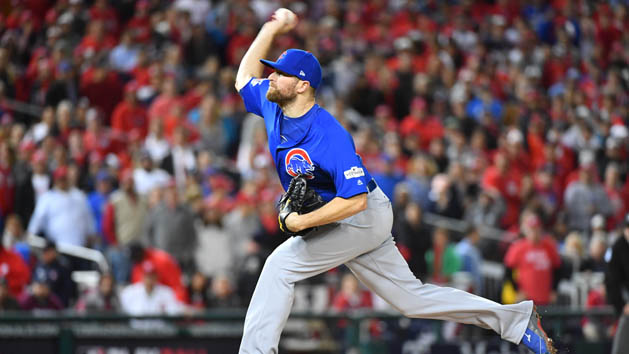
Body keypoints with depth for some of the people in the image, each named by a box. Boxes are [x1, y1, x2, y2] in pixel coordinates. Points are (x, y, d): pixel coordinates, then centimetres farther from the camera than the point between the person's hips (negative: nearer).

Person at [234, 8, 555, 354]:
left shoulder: (330, 137, -29)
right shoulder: (273, 106, -5)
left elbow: (355, 200, -33)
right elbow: (244, 78, 15)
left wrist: (301, 222, -32)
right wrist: (272, 28, 7)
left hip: (362, 218, -9)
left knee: (280, 265, -18)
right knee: (411, 297, 11)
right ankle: (516, 319, 16)